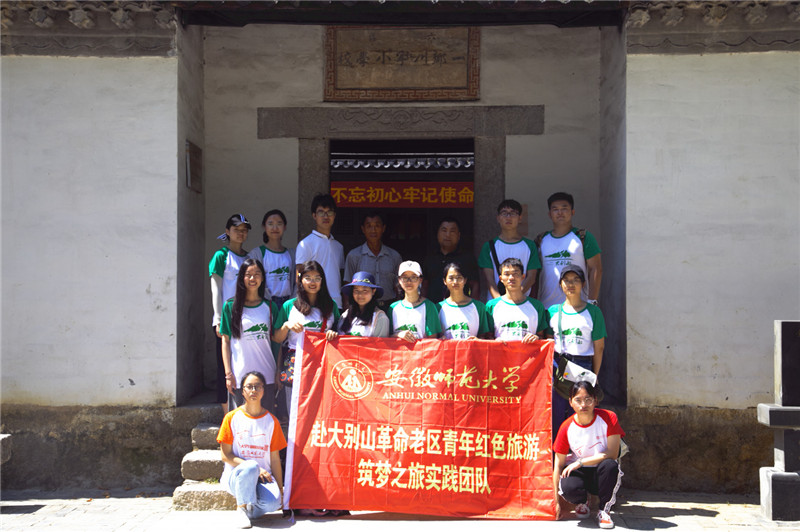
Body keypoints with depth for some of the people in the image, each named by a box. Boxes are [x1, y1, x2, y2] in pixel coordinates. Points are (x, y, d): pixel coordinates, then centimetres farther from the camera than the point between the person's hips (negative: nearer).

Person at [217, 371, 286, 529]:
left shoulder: (271, 421, 7)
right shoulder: (232, 418, 1)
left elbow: (275, 458, 6)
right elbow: (226, 455, -2)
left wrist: (280, 490, -1)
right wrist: (254, 469, -15)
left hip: (263, 477, 1)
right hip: (236, 475, -1)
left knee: (273, 502, -31)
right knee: (250, 467, -37)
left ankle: (251, 509, 4)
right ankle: (242, 507, -11)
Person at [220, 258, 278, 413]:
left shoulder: (270, 306, 9)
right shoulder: (231, 306, 3)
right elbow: (225, 340, 3)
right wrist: (228, 373, -3)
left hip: (266, 376, 2)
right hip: (239, 375, -2)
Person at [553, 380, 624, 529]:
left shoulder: (608, 418, -12)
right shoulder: (566, 427, -9)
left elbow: (612, 454, -18)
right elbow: (558, 465, -5)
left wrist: (579, 462, -22)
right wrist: (556, 502, -8)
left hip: (602, 473, 0)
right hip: (579, 473, 0)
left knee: (610, 465, -35)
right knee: (568, 487, -34)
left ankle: (604, 510, -10)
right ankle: (582, 502, 7)